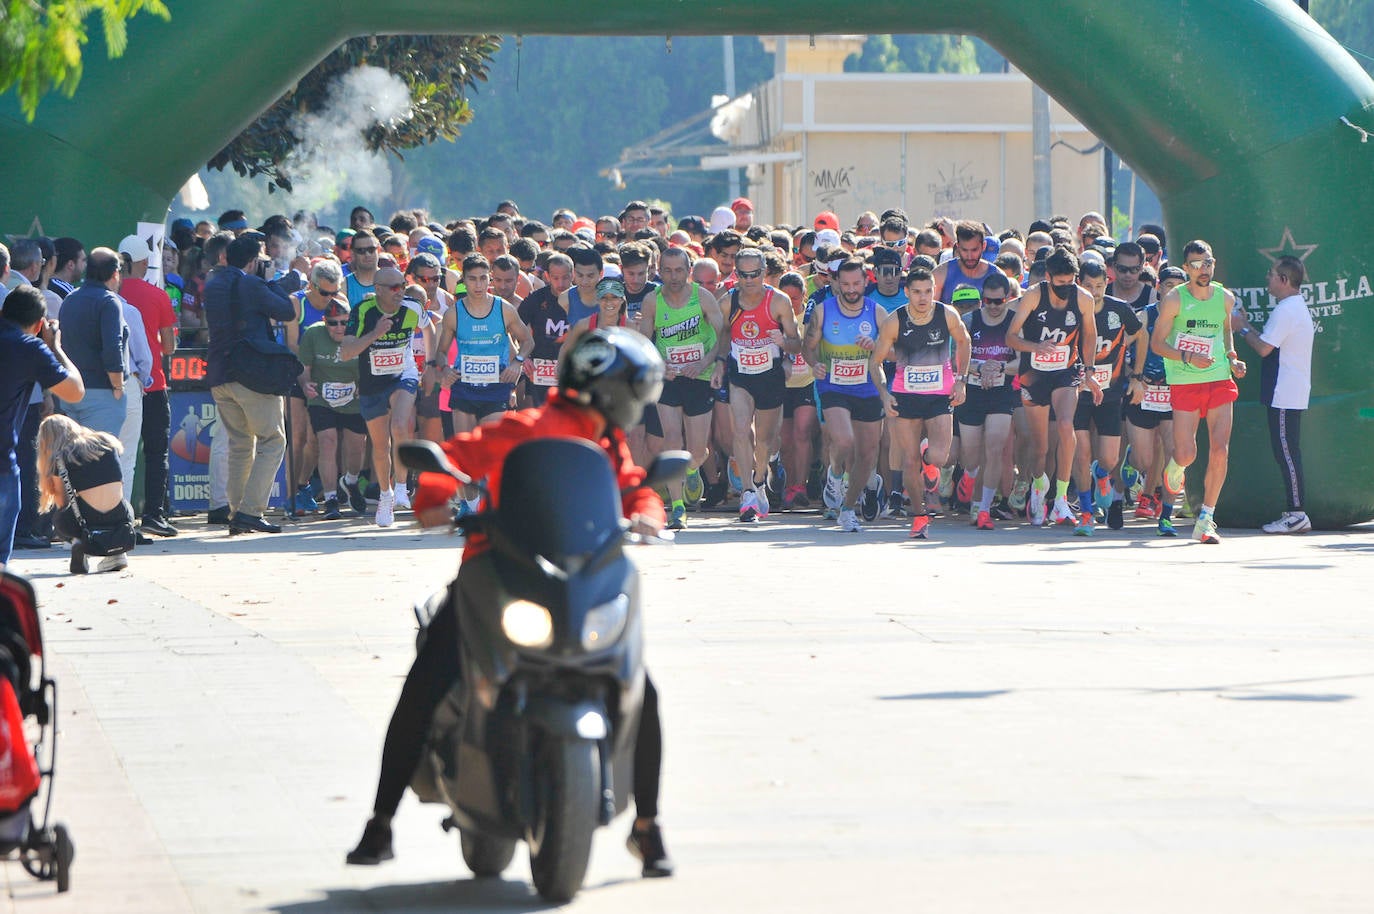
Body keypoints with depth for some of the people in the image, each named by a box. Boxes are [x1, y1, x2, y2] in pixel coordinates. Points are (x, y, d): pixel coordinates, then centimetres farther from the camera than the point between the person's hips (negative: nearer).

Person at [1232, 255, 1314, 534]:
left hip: (1283, 395, -10)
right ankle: (1295, 513, 12)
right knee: (1287, 452, 11)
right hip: (1294, 393, 10)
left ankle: (1297, 514, -8)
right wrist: (1247, 327, 19)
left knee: (1285, 451, -8)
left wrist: (1242, 329, -2)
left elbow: (1264, 348, -17)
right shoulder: (1298, 307, 17)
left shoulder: (1285, 310, -15)